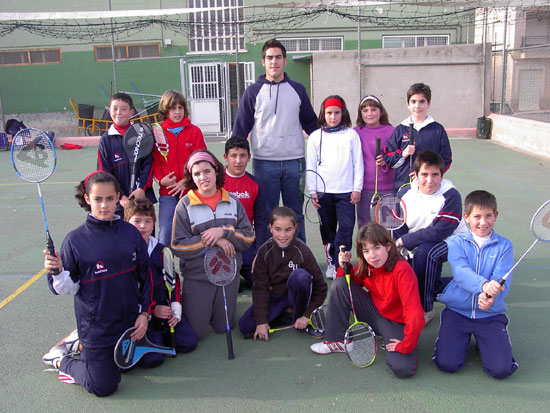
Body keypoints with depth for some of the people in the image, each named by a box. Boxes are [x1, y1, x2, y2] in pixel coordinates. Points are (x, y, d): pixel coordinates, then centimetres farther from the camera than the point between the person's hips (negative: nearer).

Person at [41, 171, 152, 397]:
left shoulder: (131, 233, -3)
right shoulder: (75, 240, -10)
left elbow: (145, 276, 5)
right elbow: (68, 288, -6)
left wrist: (144, 313, 0)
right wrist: (57, 272, -26)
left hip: (130, 322, 4)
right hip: (96, 325, -4)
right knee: (103, 386, 0)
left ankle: (85, 346, 38)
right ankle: (61, 360, 25)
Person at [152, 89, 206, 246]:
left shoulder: (194, 131, 4)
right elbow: (155, 161, 7)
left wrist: (186, 181, -11)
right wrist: (161, 179, -11)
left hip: (190, 190, 0)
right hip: (167, 192, 0)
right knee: (165, 234, -5)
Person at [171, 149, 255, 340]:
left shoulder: (233, 202, 1)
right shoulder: (185, 205, -8)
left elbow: (249, 237, -1)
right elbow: (178, 246, -13)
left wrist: (224, 232, -18)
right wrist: (213, 241, -20)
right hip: (196, 276, -3)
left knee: (223, 328, 13)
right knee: (194, 333, 4)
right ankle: (182, 303, 31)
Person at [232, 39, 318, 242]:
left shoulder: (298, 89, 10)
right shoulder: (253, 92, 4)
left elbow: (310, 123, 17)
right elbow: (240, 128, 5)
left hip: (294, 162, 2)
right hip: (264, 162, -1)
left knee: (295, 214, 10)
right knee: (265, 215, 5)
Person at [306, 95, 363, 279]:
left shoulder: (351, 135, 5)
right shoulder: (315, 136, 6)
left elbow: (358, 164, 5)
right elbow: (311, 167, 7)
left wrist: (357, 189, -1)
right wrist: (312, 191, 2)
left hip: (346, 191, -1)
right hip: (323, 191, 1)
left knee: (346, 227, -9)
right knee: (327, 228, 9)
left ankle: (337, 265, -5)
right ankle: (331, 261, 21)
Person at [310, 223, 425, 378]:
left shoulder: (402, 270, -28)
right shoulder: (365, 266, -7)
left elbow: (415, 315, -31)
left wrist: (405, 345, -26)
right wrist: (344, 266, -12)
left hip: (397, 323, -5)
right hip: (374, 313, 6)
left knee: (402, 368, -33)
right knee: (339, 284, -14)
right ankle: (338, 341, -2)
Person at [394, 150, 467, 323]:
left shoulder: (450, 196, -21)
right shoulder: (407, 194, -5)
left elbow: (439, 232, -28)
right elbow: (400, 229, -1)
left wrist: (404, 241, -24)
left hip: (451, 241, -6)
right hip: (420, 243, 7)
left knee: (424, 252, -34)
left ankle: (425, 309, -20)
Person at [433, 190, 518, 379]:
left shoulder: (504, 246, 1)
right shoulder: (457, 242, 0)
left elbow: (502, 282, -11)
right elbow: (460, 272, -20)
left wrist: (491, 297, -34)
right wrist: (484, 285, -41)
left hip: (491, 314, 1)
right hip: (457, 310, 0)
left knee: (501, 369, -14)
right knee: (446, 364, -14)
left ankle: (482, 339, 17)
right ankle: (461, 337, 18)